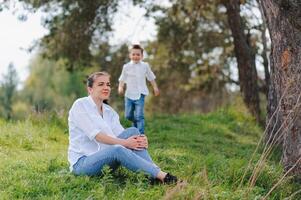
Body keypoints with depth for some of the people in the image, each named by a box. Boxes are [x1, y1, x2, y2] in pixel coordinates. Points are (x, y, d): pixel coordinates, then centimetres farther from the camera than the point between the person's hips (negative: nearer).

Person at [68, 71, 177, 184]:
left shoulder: (109, 111, 13)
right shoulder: (80, 105, -7)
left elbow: (121, 134, 0)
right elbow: (96, 135, -18)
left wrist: (140, 140, -21)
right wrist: (124, 143, -24)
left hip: (104, 158, 6)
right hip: (82, 163, -6)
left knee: (132, 131, -14)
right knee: (118, 149, -35)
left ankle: (154, 176, -26)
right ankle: (161, 175, -37)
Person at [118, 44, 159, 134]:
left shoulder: (145, 66, 3)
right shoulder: (126, 67, 2)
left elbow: (151, 78, 13)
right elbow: (122, 79, 5)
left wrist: (155, 88, 13)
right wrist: (120, 87, -11)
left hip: (140, 94, -2)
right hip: (129, 94, 2)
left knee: (139, 116, -12)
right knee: (128, 115, 8)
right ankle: (136, 123, 39)